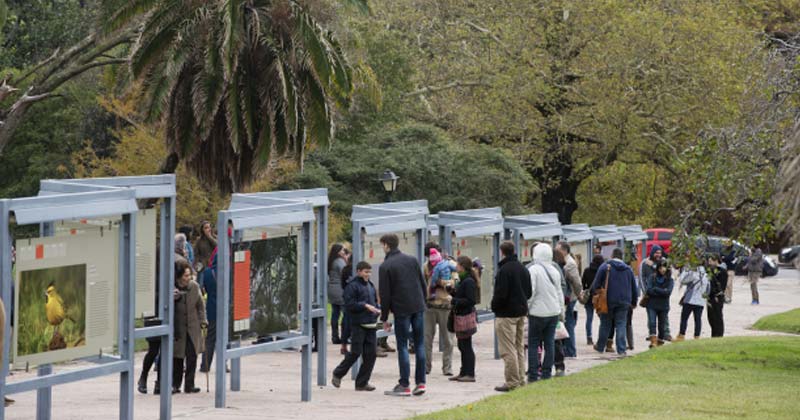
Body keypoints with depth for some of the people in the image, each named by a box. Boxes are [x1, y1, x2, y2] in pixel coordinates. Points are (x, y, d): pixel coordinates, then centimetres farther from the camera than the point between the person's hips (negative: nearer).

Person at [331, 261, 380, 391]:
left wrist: (378, 309, 7)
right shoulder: (352, 286, -8)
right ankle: (337, 374, 16)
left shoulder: (371, 286, 16)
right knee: (355, 352, -5)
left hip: (371, 324, 7)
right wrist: (365, 306, -19)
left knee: (371, 353, 2)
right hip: (358, 324, -7)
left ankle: (362, 383, 9)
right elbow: (349, 305, -14)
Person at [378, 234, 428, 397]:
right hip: (418, 308, 4)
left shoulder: (385, 267, -5)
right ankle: (420, 382, 7)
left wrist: (384, 318, 1)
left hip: (401, 310, -4)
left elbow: (385, 294, -6)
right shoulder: (412, 260, 9)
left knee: (402, 347, 1)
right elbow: (423, 284, 11)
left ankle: (404, 386, 0)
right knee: (420, 344, 9)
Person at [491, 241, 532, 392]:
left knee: (508, 350, -6)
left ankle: (512, 382, -7)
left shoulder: (504, 270, -17)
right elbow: (529, 292, 16)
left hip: (506, 313, -9)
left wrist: (494, 306, -4)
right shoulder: (523, 269, 11)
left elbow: (500, 294, -20)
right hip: (522, 312, 9)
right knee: (519, 348, 15)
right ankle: (520, 379, 18)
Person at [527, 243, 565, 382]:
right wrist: (561, 310, 22)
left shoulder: (533, 269, -13)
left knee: (533, 344, 0)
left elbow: (530, 292, -17)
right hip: (553, 312, 6)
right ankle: (547, 372, 10)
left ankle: (533, 374, -2)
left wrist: (526, 308, -5)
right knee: (549, 343, 9)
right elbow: (559, 292, 15)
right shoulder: (554, 270, 8)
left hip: (538, 312, -6)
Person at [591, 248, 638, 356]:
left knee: (605, 325, 11)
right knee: (621, 325, 4)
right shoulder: (628, 269, 8)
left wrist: (594, 295, 8)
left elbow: (596, 284, -6)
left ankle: (600, 346, 23)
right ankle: (621, 349, -3)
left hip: (608, 301, -2)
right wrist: (634, 301, 24)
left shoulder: (605, 267, -4)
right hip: (623, 302, 2)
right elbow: (634, 287, 14)